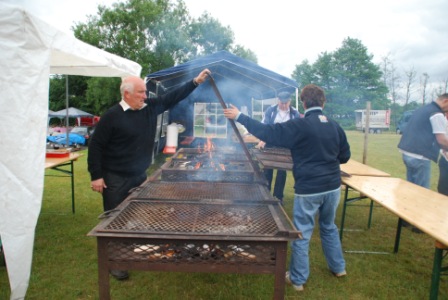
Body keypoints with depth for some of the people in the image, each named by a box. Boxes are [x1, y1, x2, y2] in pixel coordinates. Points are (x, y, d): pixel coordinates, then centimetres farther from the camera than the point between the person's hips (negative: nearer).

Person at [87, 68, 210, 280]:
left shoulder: (150, 107, 2)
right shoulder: (112, 116, -15)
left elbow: (173, 97, 6)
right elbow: (95, 146, -12)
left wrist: (196, 81, 1)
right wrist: (96, 176, -14)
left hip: (140, 175, 6)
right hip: (115, 179, -6)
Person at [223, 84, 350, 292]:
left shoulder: (299, 126, -15)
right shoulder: (335, 126, 3)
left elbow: (268, 132, -15)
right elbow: (345, 156, 12)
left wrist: (239, 117, -9)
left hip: (308, 189, -6)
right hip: (333, 187, 6)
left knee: (301, 234, 8)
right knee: (329, 227, 26)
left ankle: (298, 279, 21)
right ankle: (338, 267, 41)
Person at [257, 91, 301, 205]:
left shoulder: (295, 113, -2)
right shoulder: (270, 110, -5)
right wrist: (262, 140, -21)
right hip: (270, 144, 0)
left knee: (282, 171, 5)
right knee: (267, 169, 7)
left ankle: (278, 196, 16)